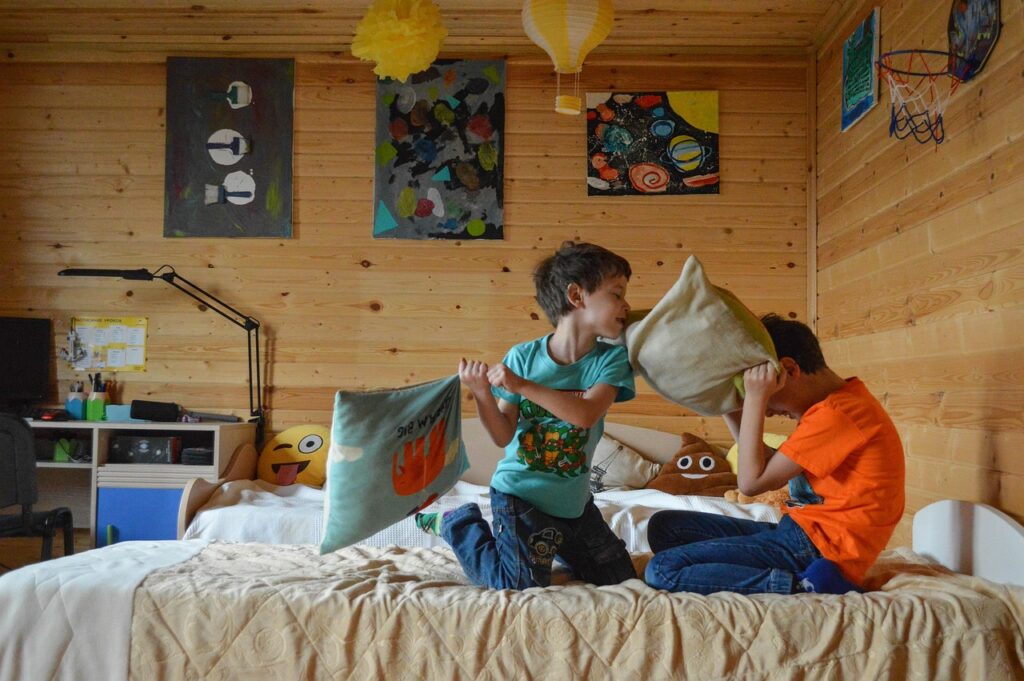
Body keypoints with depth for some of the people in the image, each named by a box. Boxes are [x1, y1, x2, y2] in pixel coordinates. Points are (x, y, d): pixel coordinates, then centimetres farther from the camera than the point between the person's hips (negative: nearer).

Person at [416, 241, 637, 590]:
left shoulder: (611, 358, -10)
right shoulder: (522, 357, -14)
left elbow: (586, 414, -28)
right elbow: (503, 436, -11)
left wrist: (521, 385, -32)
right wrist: (482, 395, -28)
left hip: (574, 500, 4)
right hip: (521, 492, -4)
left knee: (620, 578, 14)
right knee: (520, 585, -5)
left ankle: (552, 545, 36)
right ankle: (458, 524, 17)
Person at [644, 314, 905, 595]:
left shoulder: (836, 413, -16)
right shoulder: (841, 403, 15)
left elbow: (751, 481, -14)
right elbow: (769, 466, 18)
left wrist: (755, 398, -13)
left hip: (816, 547, -11)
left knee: (660, 570, -18)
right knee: (664, 525, 8)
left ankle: (800, 586, -17)